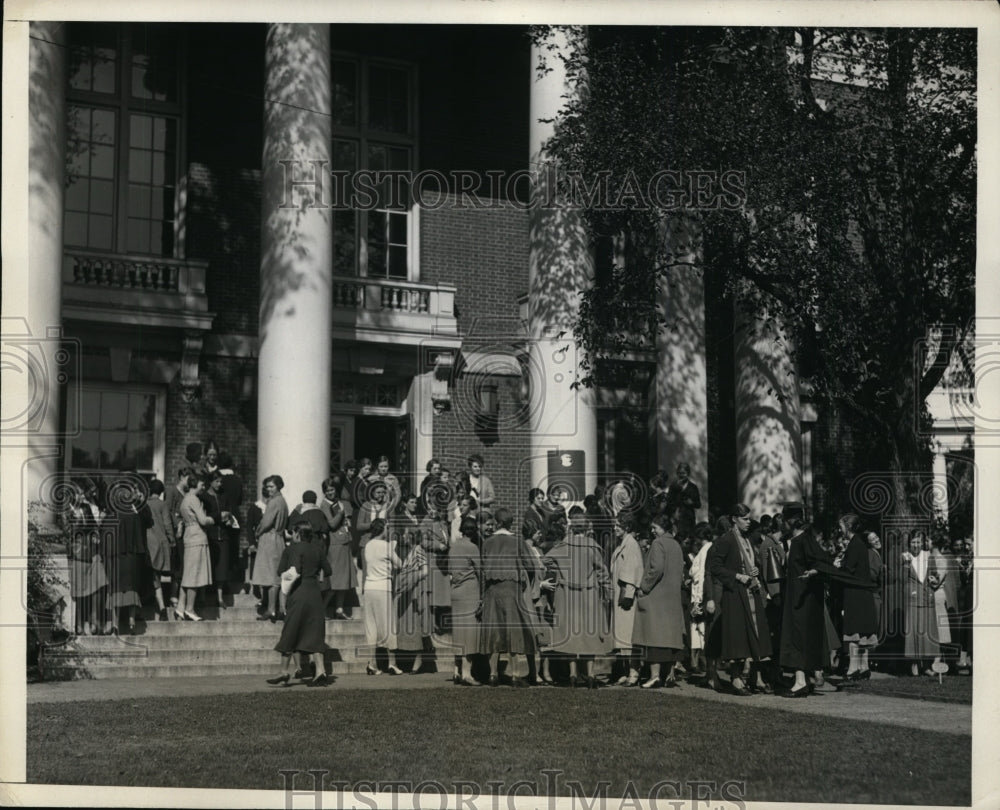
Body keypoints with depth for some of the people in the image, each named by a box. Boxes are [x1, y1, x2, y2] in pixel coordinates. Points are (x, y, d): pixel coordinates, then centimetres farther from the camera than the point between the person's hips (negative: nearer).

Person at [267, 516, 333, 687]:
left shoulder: (292, 549, -7)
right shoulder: (317, 550, 7)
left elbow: (280, 571, -12)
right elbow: (328, 571, 12)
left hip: (298, 594, -5)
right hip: (315, 593, 5)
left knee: (289, 634, 6)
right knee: (314, 634, 5)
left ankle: (285, 672, 12)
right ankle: (320, 671, -4)